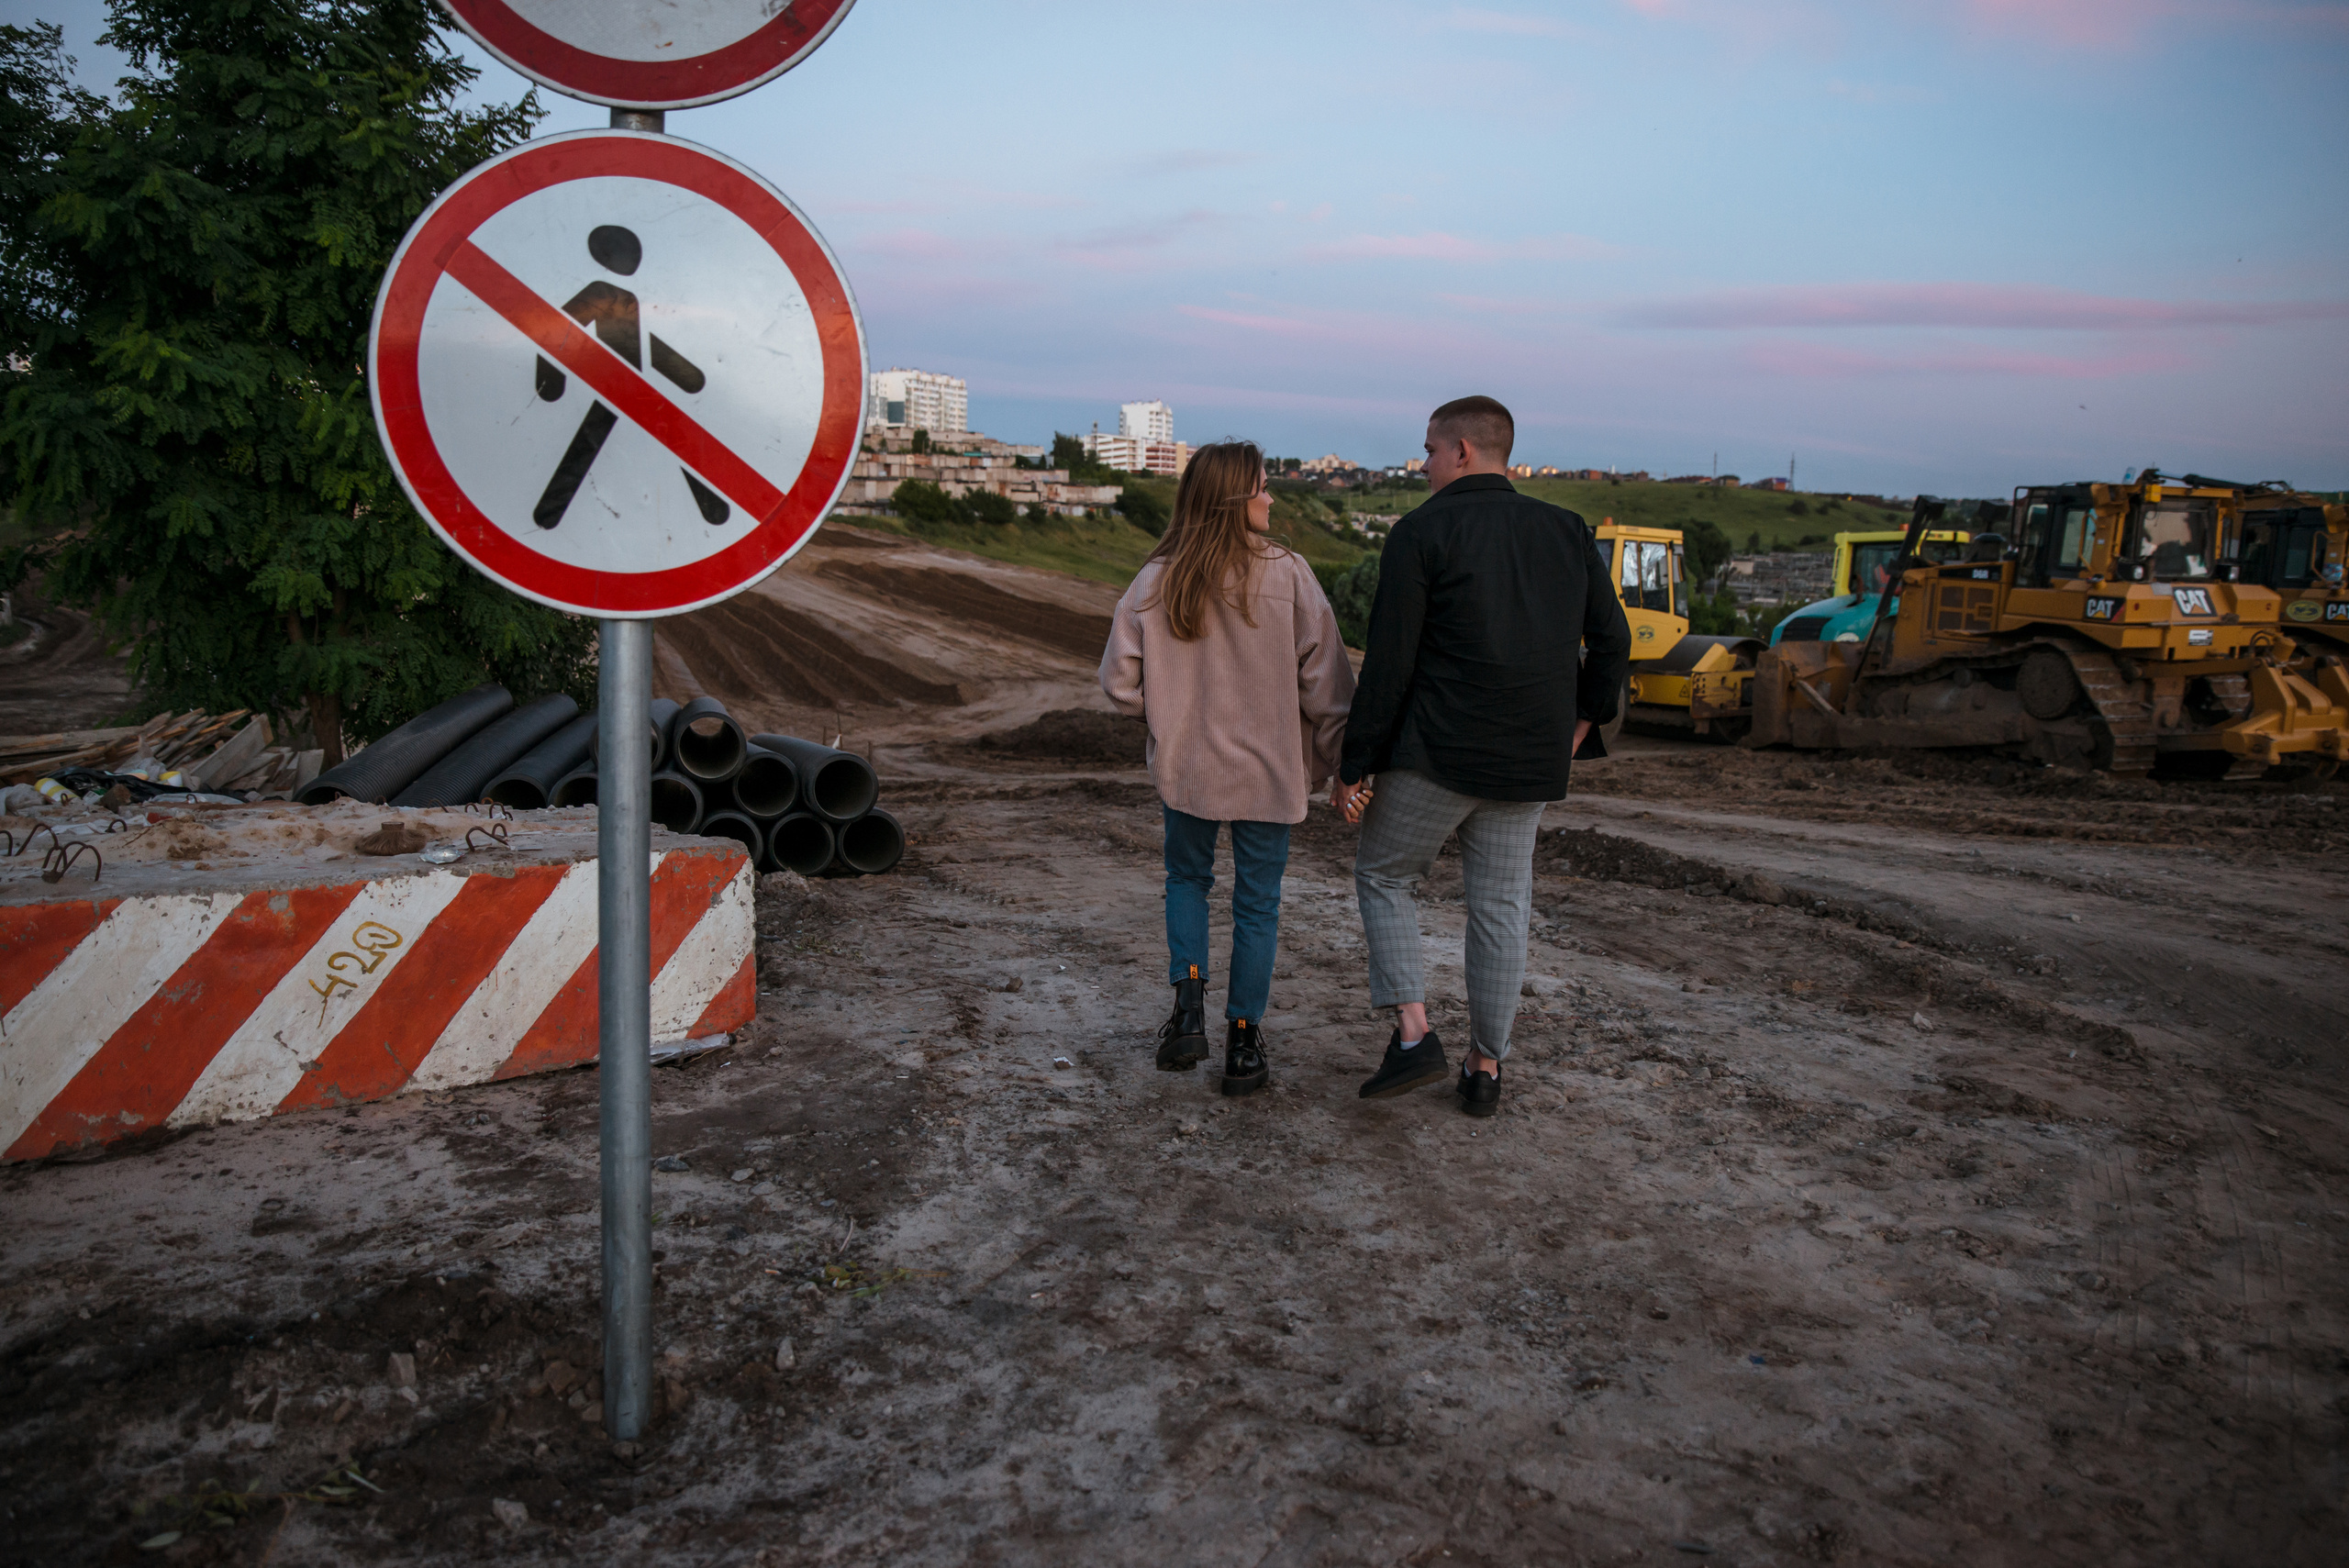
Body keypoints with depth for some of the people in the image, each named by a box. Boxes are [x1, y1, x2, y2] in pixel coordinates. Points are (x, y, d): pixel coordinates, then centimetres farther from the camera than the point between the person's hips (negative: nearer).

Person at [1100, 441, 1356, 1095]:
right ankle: (1243, 1044, 19)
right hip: (1268, 771, -2)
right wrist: (1329, 762, 2)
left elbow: (1120, 680, -4)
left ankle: (1189, 1006, 10)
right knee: (1256, 904, 12)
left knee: (1187, 880, 25)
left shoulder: (1156, 579, -7)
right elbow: (1324, 680, -10)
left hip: (1184, 767, 2)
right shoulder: (1286, 574, -13)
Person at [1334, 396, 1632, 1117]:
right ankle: (1486, 1068, 20)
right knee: (1500, 908, 13)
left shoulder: (1422, 532, -7)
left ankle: (1413, 1034, 3)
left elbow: (1388, 664, -11)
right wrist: (1582, 721, 22)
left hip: (1434, 756, -5)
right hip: (1528, 763, 5)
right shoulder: (1567, 530, 8)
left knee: (1382, 877, 14)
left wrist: (1351, 766, -6)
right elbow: (1611, 639, 10)